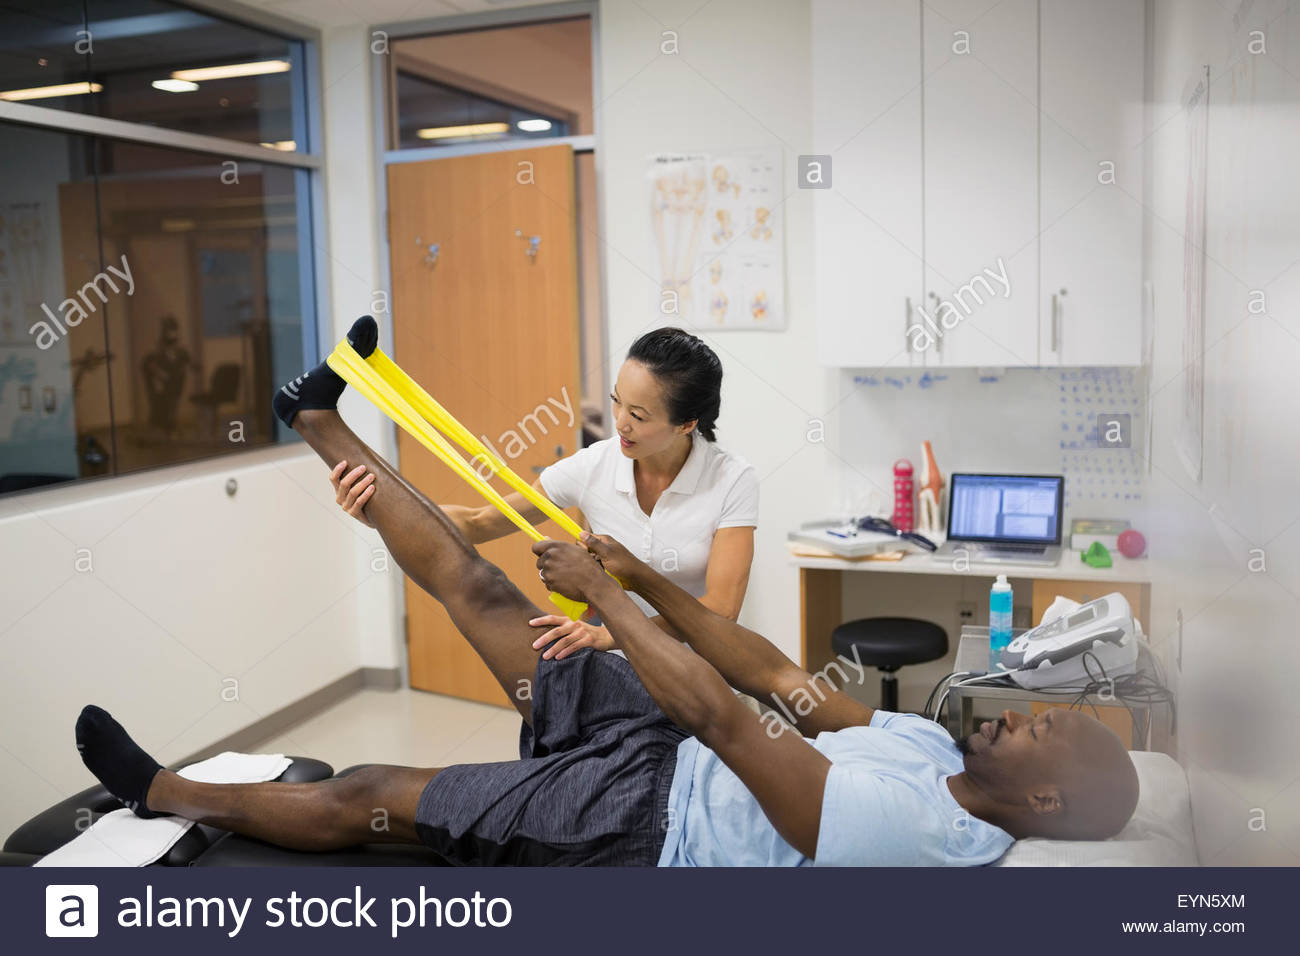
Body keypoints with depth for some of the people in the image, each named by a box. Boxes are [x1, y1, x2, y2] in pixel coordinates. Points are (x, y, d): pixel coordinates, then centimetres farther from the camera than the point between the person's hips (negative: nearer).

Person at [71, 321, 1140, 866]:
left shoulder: (910, 829, -29)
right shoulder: (931, 744, 1)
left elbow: (719, 716, -31)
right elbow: (782, 678, 6)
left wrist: (601, 595, -23)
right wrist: (645, 580, 0)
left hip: (644, 823, -7)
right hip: (665, 752, 7)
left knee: (361, 798, -3)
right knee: (476, 587, 1)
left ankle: (169, 793, 23)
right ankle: (321, 423, 15)